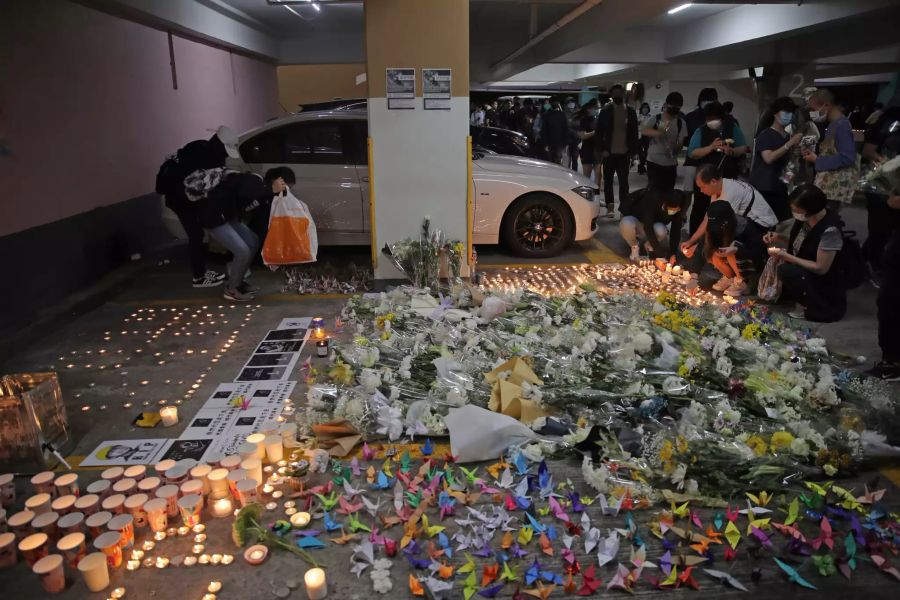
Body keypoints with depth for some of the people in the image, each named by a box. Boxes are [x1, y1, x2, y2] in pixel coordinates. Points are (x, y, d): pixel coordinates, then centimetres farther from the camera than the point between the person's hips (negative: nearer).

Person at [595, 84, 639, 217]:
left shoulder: (630, 112, 4)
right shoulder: (605, 111, -1)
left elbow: (634, 133, 6)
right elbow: (599, 132, -2)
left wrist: (633, 152, 0)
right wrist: (600, 151, -7)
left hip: (624, 153, 1)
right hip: (609, 153, -1)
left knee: (623, 181, 3)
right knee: (608, 180, 6)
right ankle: (610, 206, 15)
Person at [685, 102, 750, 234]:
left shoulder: (733, 128, 5)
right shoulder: (701, 131, -1)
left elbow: (744, 148, 5)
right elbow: (692, 153, -10)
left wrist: (732, 151, -16)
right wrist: (711, 147, -23)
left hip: (728, 179, 2)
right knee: (700, 210, 2)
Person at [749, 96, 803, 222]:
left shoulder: (788, 136, 15)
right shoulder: (765, 134, -6)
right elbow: (768, 158, -20)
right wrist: (790, 143, -19)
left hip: (780, 187, 7)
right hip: (763, 188, -7)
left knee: (784, 222, -1)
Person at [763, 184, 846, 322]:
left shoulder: (830, 231, -29)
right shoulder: (805, 218, -7)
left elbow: (821, 268, -24)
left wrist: (787, 257, -22)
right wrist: (779, 238, -4)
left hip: (825, 285, -9)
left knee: (786, 270, -29)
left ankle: (809, 306, -9)